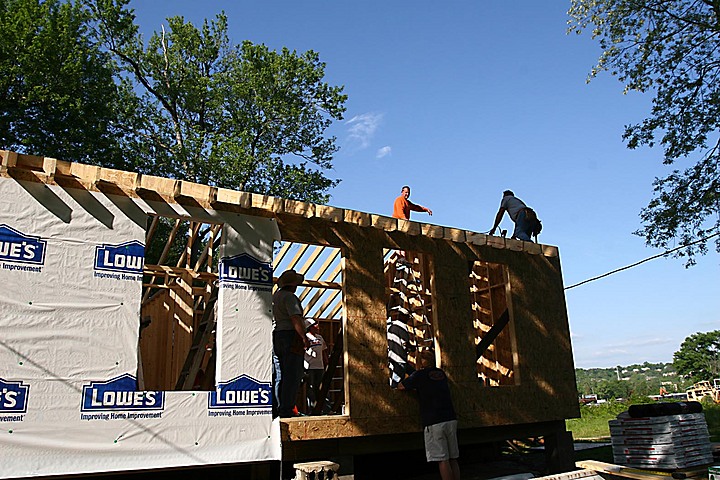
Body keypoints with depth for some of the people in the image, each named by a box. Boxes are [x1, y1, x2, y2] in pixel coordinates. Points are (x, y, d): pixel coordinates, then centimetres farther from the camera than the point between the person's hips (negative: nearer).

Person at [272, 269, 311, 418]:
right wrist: (304, 337, -20)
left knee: (279, 376, 11)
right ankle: (286, 409, -9)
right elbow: (295, 318, -21)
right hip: (290, 336, -9)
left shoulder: (273, 297, 18)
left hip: (274, 337, 9)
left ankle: (277, 408, 12)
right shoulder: (289, 297, -9)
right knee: (292, 375, -7)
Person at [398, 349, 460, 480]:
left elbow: (400, 387, 11)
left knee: (443, 460, -6)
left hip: (433, 422, -6)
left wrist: (412, 386, 31)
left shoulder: (419, 375, -2)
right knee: (453, 459, 9)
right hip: (451, 419, 6)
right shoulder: (441, 373, 15)